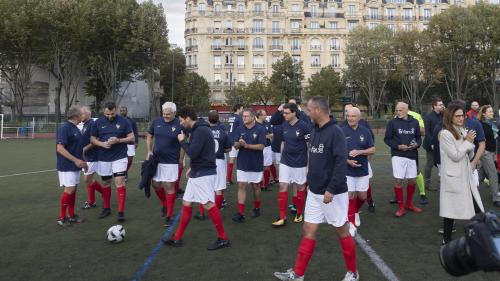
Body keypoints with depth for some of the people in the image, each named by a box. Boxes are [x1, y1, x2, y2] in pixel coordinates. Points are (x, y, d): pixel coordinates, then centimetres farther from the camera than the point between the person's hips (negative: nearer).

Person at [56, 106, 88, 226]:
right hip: (67, 166, -9)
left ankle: (71, 215, 20)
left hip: (75, 166, 9)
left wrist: (82, 161, 19)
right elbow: (60, 148, -21)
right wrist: (75, 160, -23)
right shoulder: (64, 128, -15)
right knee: (69, 189, -9)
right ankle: (61, 217, 3)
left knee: (73, 189, 11)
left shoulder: (76, 128, 12)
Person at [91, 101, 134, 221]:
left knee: (119, 182, -11)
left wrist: (119, 140, -19)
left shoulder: (123, 121, -4)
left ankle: (121, 211, -6)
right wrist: (102, 144, -14)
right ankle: (106, 208, 29)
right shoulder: (98, 122, 2)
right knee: (106, 183, 13)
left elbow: (132, 138, -2)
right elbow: (92, 139, 7)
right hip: (103, 158, 3)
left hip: (120, 157, -3)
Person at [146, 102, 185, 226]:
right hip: (156, 160, 5)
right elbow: (149, 136, 13)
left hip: (171, 162, -4)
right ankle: (164, 204, 40)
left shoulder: (179, 125, -11)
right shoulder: (156, 121, 0)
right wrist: (149, 151, 2)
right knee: (156, 185, 12)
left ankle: (169, 216, 10)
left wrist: (180, 161, -5)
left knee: (169, 187, -1)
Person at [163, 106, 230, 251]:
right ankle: (177, 239, 20)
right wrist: (192, 168, 17)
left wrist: (182, 141, -8)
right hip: (197, 173, 10)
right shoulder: (197, 130, 13)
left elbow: (192, 153, -23)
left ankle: (223, 239, 6)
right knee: (186, 203, 11)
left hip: (204, 174, -10)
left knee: (208, 205, -6)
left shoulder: (201, 131, -18)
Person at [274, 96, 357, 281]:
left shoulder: (335, 132, -17)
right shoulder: (314, 131, 8)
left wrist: (331, 189, -25)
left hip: (333, 193, -7)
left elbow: (341, 162, -23)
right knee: (308, 231, 10)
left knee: (342, 231, 8)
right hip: (314, 192, 8)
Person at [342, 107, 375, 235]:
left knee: (362, 196, 11)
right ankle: (351, 222, 15)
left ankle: (355, 211, 41)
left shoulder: (365, 131, 0)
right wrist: (347, 161, -19)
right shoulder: (341, 131, -8)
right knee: (350, 196, 1)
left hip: (363, 170, 3)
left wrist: (359, 152, -17)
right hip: (347, 170, -3)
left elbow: (372, 150, 1)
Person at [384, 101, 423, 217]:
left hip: (412, 155, 3)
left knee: (412, 181, 9)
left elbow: (418, 137, 13)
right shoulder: (393, 122, -3)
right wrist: (398, 146, -16)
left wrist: (417, 144, -9)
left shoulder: (414, 122, 5)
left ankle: (408, 204, 29)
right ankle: (401, 206, 8)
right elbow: (387, 139, -1)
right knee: (398, 180, -5)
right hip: (398, 155, -3)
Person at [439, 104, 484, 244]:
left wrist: (470, 142, -3)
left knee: (477, 208, 7)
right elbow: (455, 156, -16)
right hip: (453, 177, -7)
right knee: (450, 209, 2)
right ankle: (447, 239, 15)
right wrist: (468, 141, -9)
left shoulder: (463, 131, 10)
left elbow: (470, 156, 15)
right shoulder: (445, 134, -12)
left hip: (466, 176, 7)